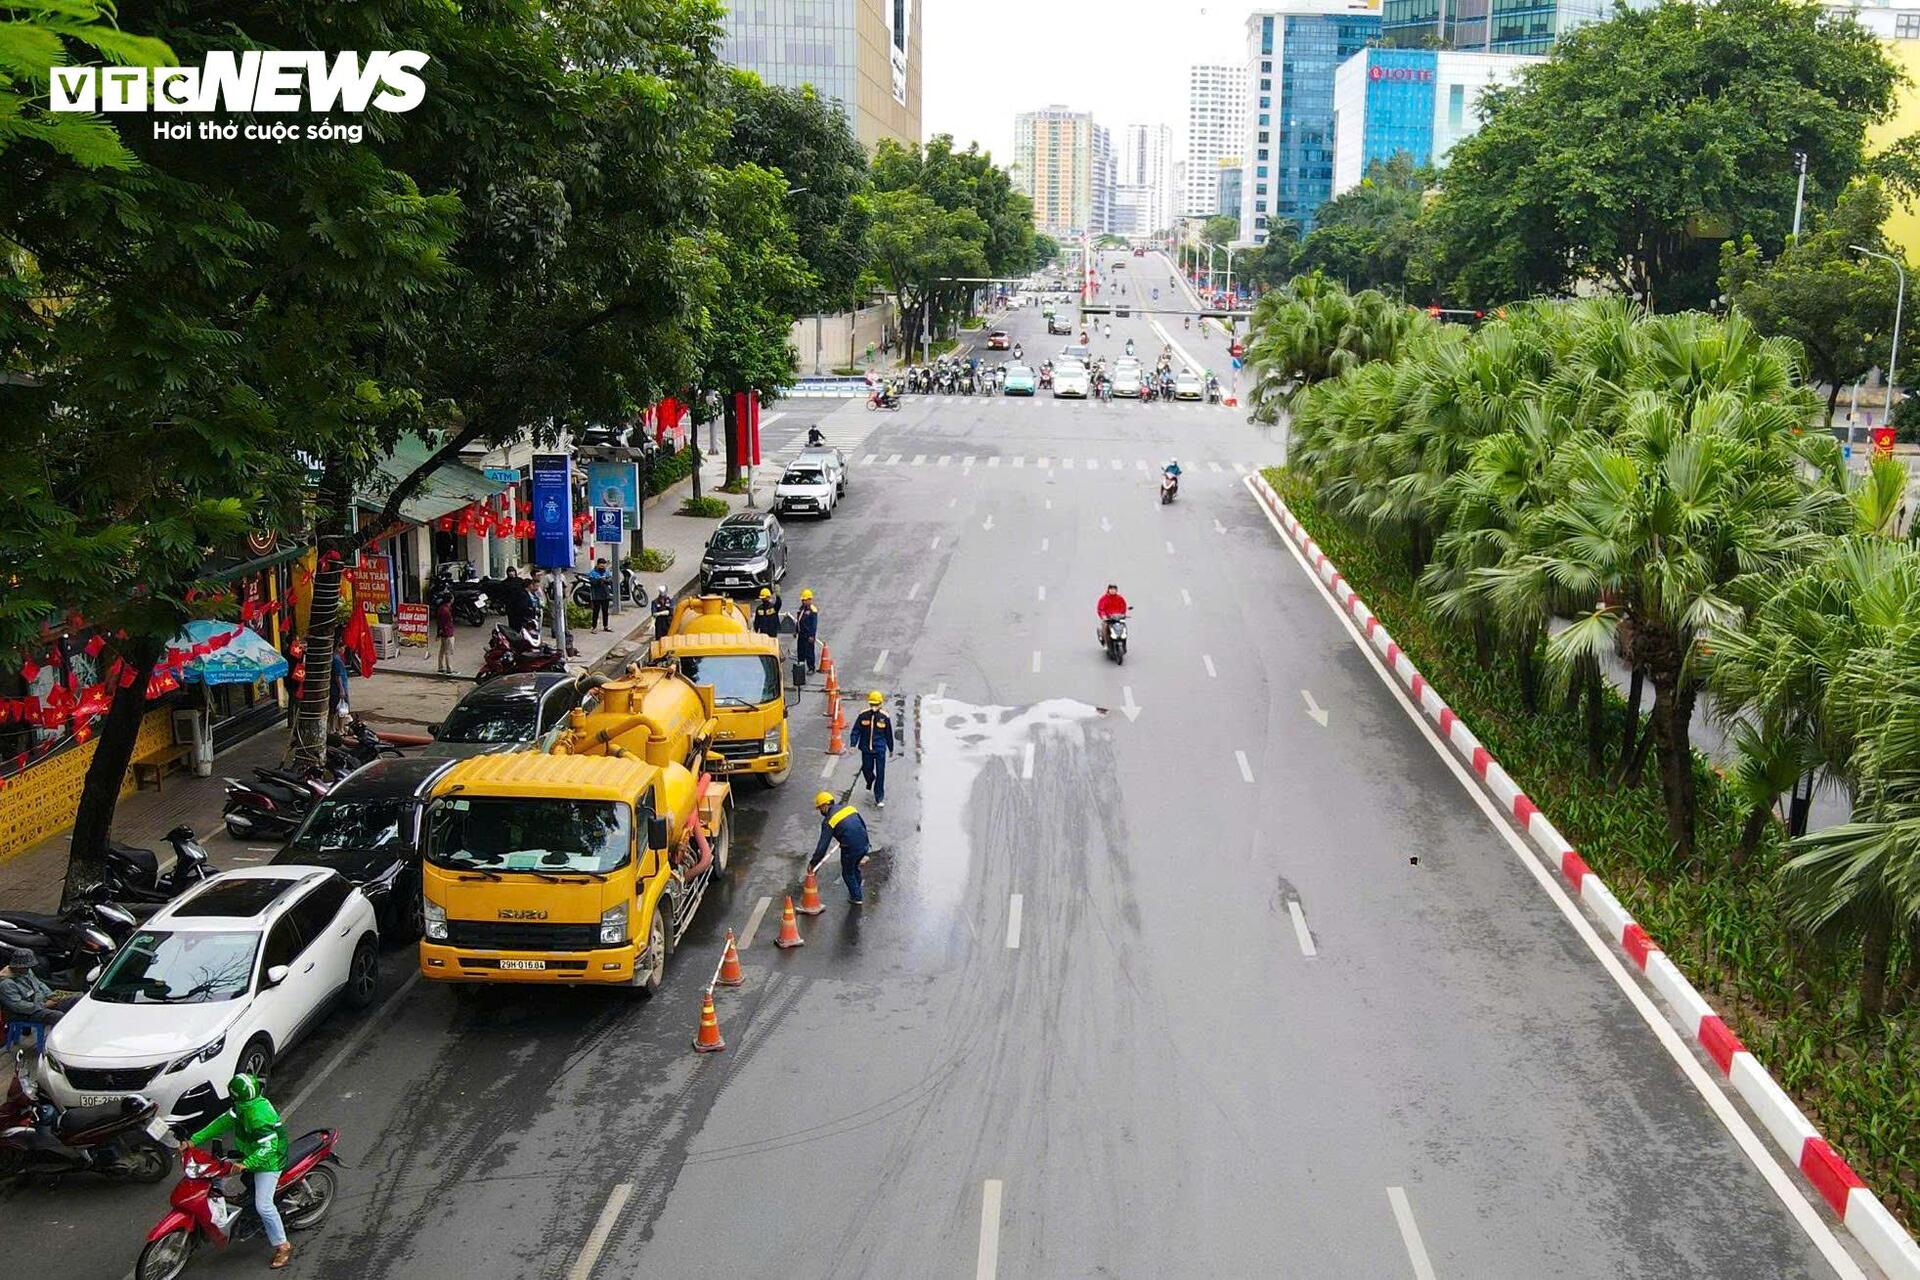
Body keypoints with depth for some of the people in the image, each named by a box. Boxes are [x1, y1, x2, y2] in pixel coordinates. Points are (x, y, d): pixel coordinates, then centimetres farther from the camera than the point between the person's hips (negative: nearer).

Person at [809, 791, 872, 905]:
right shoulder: (848, 807, 10)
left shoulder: (828, 821, -7)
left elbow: (823, 845, -8)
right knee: (855, 868, 29)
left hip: (850, 849, -6)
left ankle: (857, 898, 29)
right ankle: (856, 892, 45)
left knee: (848, 873, 18)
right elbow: (863, 824, 15)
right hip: (864, 845, 6)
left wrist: (813, 863, -1)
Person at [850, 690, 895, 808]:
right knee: (866, 770, 13)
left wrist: (891, 749, 16)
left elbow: (889, 734, 8)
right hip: (866, 749, 2)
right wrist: (853, 744, -8)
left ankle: (879, 798, 2)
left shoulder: (885, 717, -4)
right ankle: (870, 783, 49)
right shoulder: (863, 715, -3)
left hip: (880, 749, -2)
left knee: (880, 773, -5)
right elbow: (856, 731, 3)